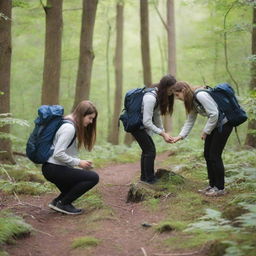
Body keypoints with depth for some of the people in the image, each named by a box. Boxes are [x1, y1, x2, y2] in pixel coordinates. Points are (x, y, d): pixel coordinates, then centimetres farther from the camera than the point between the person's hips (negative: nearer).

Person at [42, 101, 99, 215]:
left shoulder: (72, 125, 13)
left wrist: (81, 163, 3)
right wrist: (78, 162, -15)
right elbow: (58, 154, -24)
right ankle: (63, 203, -5)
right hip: (53, 169, -10)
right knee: (93, 177, -13)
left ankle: (57, 201, 15)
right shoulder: (69, 128, -18)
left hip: (52, 168, 10)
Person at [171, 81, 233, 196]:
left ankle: (220, 188, 4)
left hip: (224, 123, -9)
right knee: (207, 154, 10)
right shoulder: (191, 101, 7)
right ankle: (212, 185, 21)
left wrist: (205, 132, -15)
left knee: (214, 155, -6)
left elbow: (214, 114, -24)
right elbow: (190, 121, 12)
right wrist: (180, 136, 4)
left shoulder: (200, 95, -22)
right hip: (214, 125, 9)